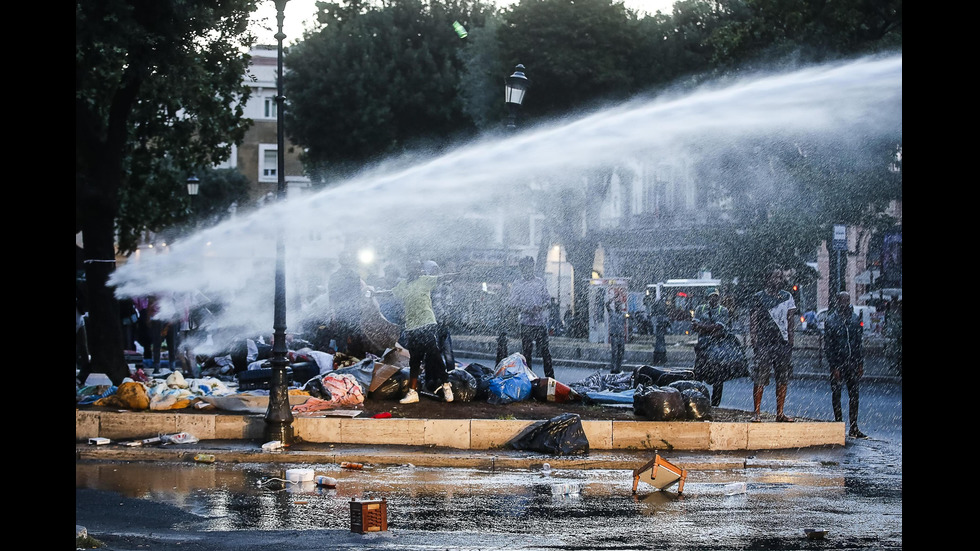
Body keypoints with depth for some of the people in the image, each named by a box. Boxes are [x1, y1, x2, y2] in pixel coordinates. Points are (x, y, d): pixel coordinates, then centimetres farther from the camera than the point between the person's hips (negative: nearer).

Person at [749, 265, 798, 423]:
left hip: (783, 343, 4)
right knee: (760, 379, -7)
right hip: (764, 343, -4)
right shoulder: (758, 297, 1)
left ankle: (780, 413, 11)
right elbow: (753, 321, -1)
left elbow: (790, 320, 15)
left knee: (783, 379, 4)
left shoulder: (787, 297, 13)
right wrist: (754, 342, -9)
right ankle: (757, 413, -3)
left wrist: (790, 339, 7)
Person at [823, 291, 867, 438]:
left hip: (853, 363, 3)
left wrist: (860, 364, 5)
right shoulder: (831, 320, -4)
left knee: (854, 394, 2)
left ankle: (854, 427, 8)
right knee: (836, 394, 4)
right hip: (838, 364, -3)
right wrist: (834, 367, -11)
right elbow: (828, 346, -5)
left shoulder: (855, 318, 7)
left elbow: (860, 342, 11)